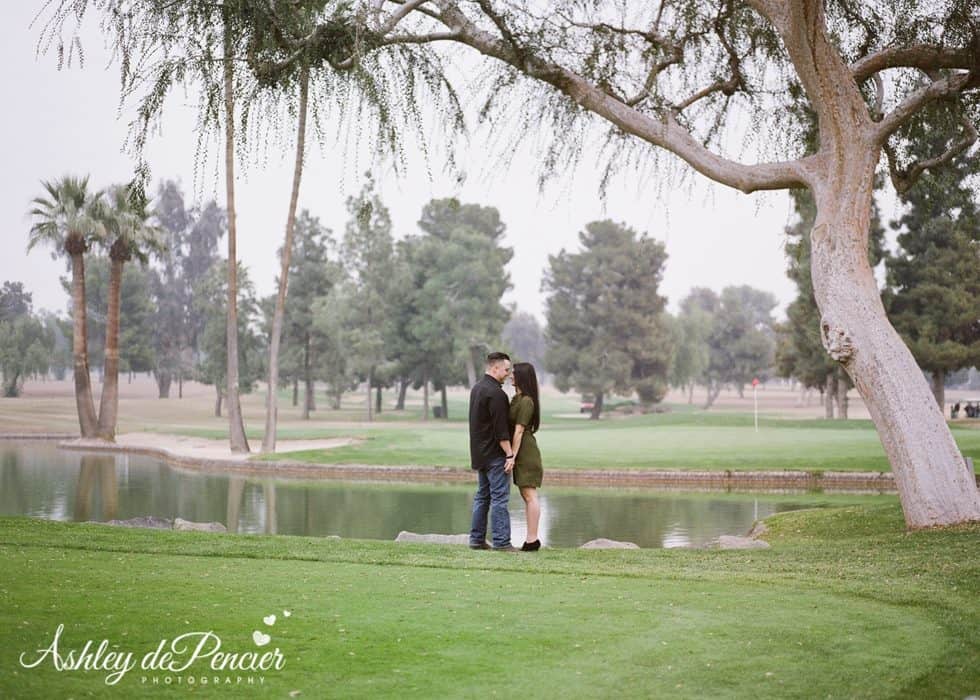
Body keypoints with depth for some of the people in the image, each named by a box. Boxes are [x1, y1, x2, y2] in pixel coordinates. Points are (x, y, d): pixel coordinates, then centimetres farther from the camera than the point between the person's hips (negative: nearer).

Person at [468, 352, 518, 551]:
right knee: (499, 497, -7)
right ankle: (501, 541, -7)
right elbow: (500, 428, -21)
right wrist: (509, 454, -18)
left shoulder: (476, 388, 13)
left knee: (482, 496, 13)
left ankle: (477, 539, 14)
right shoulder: (495, 393, -17)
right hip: (495, 453, -10)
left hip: (480, 452, 10)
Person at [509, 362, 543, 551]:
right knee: (527, 496, 11)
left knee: (530, 495, -7)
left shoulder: (526, 401, -16)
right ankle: (532, 539, 15)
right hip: (522, 453, 10)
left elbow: (519, 430, -18)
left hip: (525, 452, -10)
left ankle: (532, 539, -5)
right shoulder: (517, 398, 14)